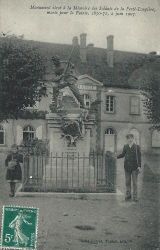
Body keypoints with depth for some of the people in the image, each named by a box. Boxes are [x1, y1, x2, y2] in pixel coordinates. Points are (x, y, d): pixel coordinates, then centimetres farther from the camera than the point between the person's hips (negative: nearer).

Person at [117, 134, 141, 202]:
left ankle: (135, 196, 10)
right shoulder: (125, 146, 5)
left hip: (134, 167, -3)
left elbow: (139, 157, -3)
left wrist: (139, 166, -8)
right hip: (127, 166, 3)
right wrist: (116, 156, -2)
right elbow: (123, 154, 15)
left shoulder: (137, 147, -3)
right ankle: (128, 195, 18)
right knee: (127, 182, 8)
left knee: (134, 182, 2)